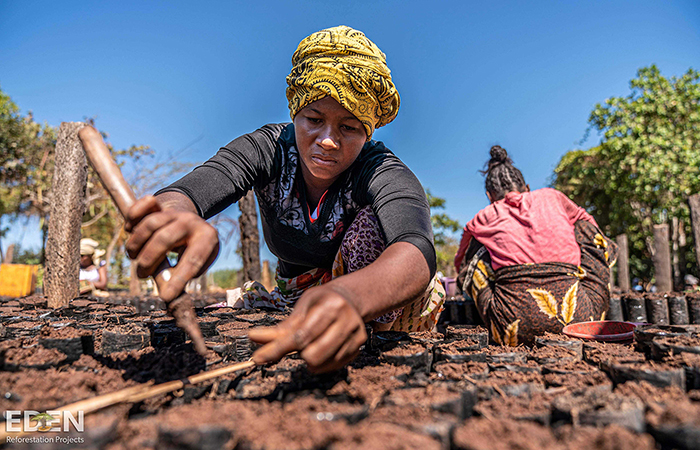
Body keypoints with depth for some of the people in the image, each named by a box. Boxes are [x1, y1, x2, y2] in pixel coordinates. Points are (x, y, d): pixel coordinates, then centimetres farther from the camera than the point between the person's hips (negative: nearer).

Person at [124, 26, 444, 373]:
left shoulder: (383, 173, -26)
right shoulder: (267, 149, -17)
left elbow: (417, 253, -47)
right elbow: (185, 193, -34)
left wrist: (348, 296, -71)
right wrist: (175, 215, -61)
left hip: (381, 308, -4)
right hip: (292, 299, 5)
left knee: (375, 221, -29)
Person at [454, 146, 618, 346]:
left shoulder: (483, 219, 17)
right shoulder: (552, 197, 19)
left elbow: (460, 265, 34)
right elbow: (585, 221, 39)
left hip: (514, 324, -1)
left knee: (477, 248, 21)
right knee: (590, 232, 27)